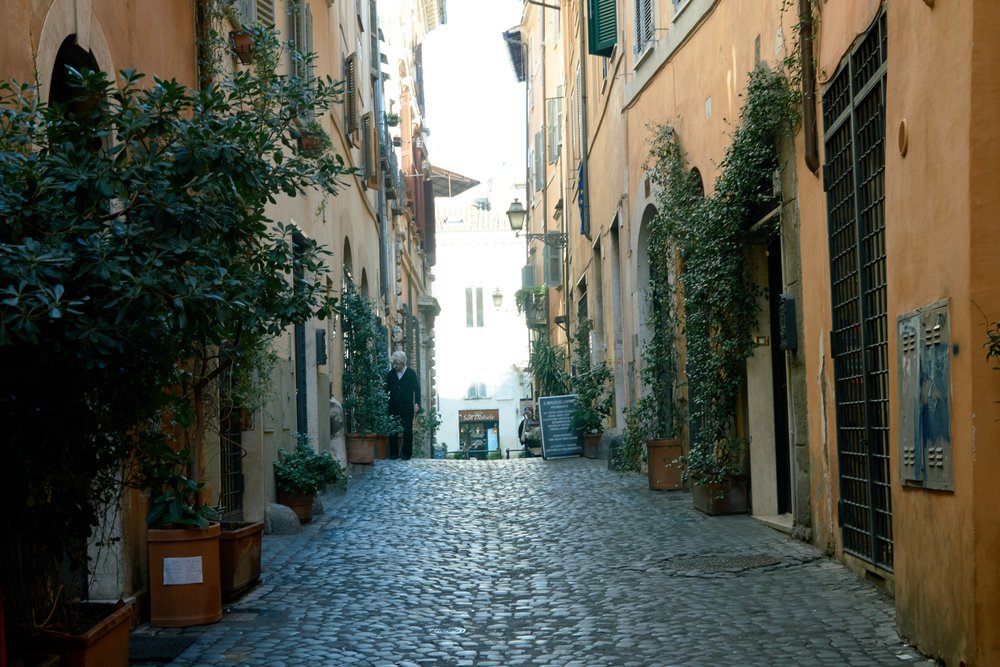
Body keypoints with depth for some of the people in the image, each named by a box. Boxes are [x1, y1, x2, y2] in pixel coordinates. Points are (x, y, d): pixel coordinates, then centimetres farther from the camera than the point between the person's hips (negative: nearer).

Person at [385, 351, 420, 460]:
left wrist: (416, 403, -5)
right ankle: (393, 453, 10)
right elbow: (386, 389, 10)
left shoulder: (411, 373, -1)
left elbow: (417, 389, 1)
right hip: (393, 407, 2)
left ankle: (406, 453, 8)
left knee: (407, 430, 1)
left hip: (407, 407, -2)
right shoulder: (390, 374, 6)